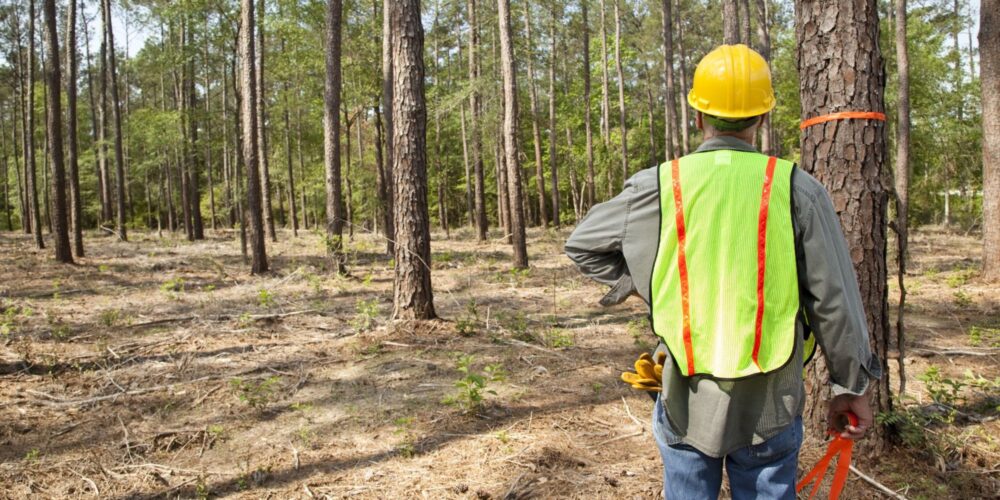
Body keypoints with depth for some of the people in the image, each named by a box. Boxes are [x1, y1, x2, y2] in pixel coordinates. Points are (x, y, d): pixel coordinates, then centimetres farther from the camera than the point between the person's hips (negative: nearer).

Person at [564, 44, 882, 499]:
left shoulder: (658, 187, -7)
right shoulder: (797, 189, -8)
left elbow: (581, 244, 6)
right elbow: (834, 300, -3)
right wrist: (851, 385, 8)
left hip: (687, 398, 0)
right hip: (769, 402, 0)